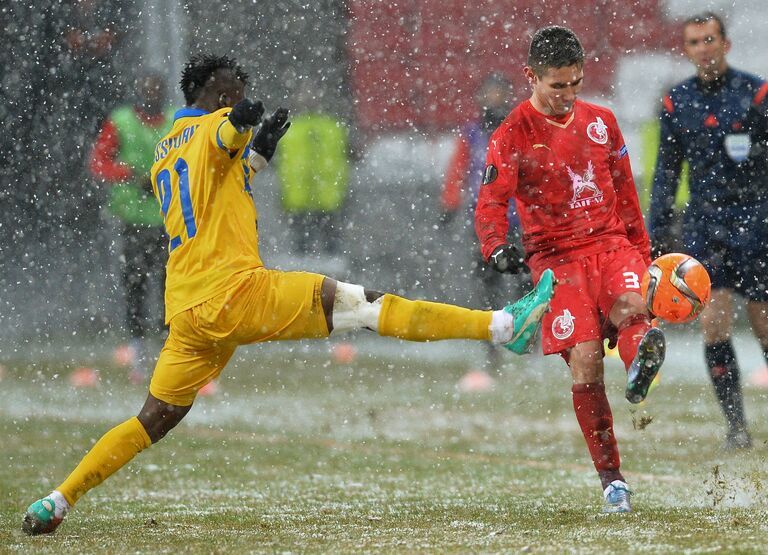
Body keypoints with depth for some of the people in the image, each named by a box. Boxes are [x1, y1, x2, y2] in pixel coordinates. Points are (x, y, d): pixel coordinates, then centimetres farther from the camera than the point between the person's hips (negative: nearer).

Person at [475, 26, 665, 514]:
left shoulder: (601, 122, 12)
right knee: (585, 363, -12)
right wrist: (498, 248, -30)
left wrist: (642, 252, 21)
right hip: (557, 257, -3)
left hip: (612, 242, 3)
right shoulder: (513, 136, 0)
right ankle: (611, 478, -5)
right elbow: (492, 202, -11)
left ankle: (641, 366, -64)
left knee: (630, 308, -32)